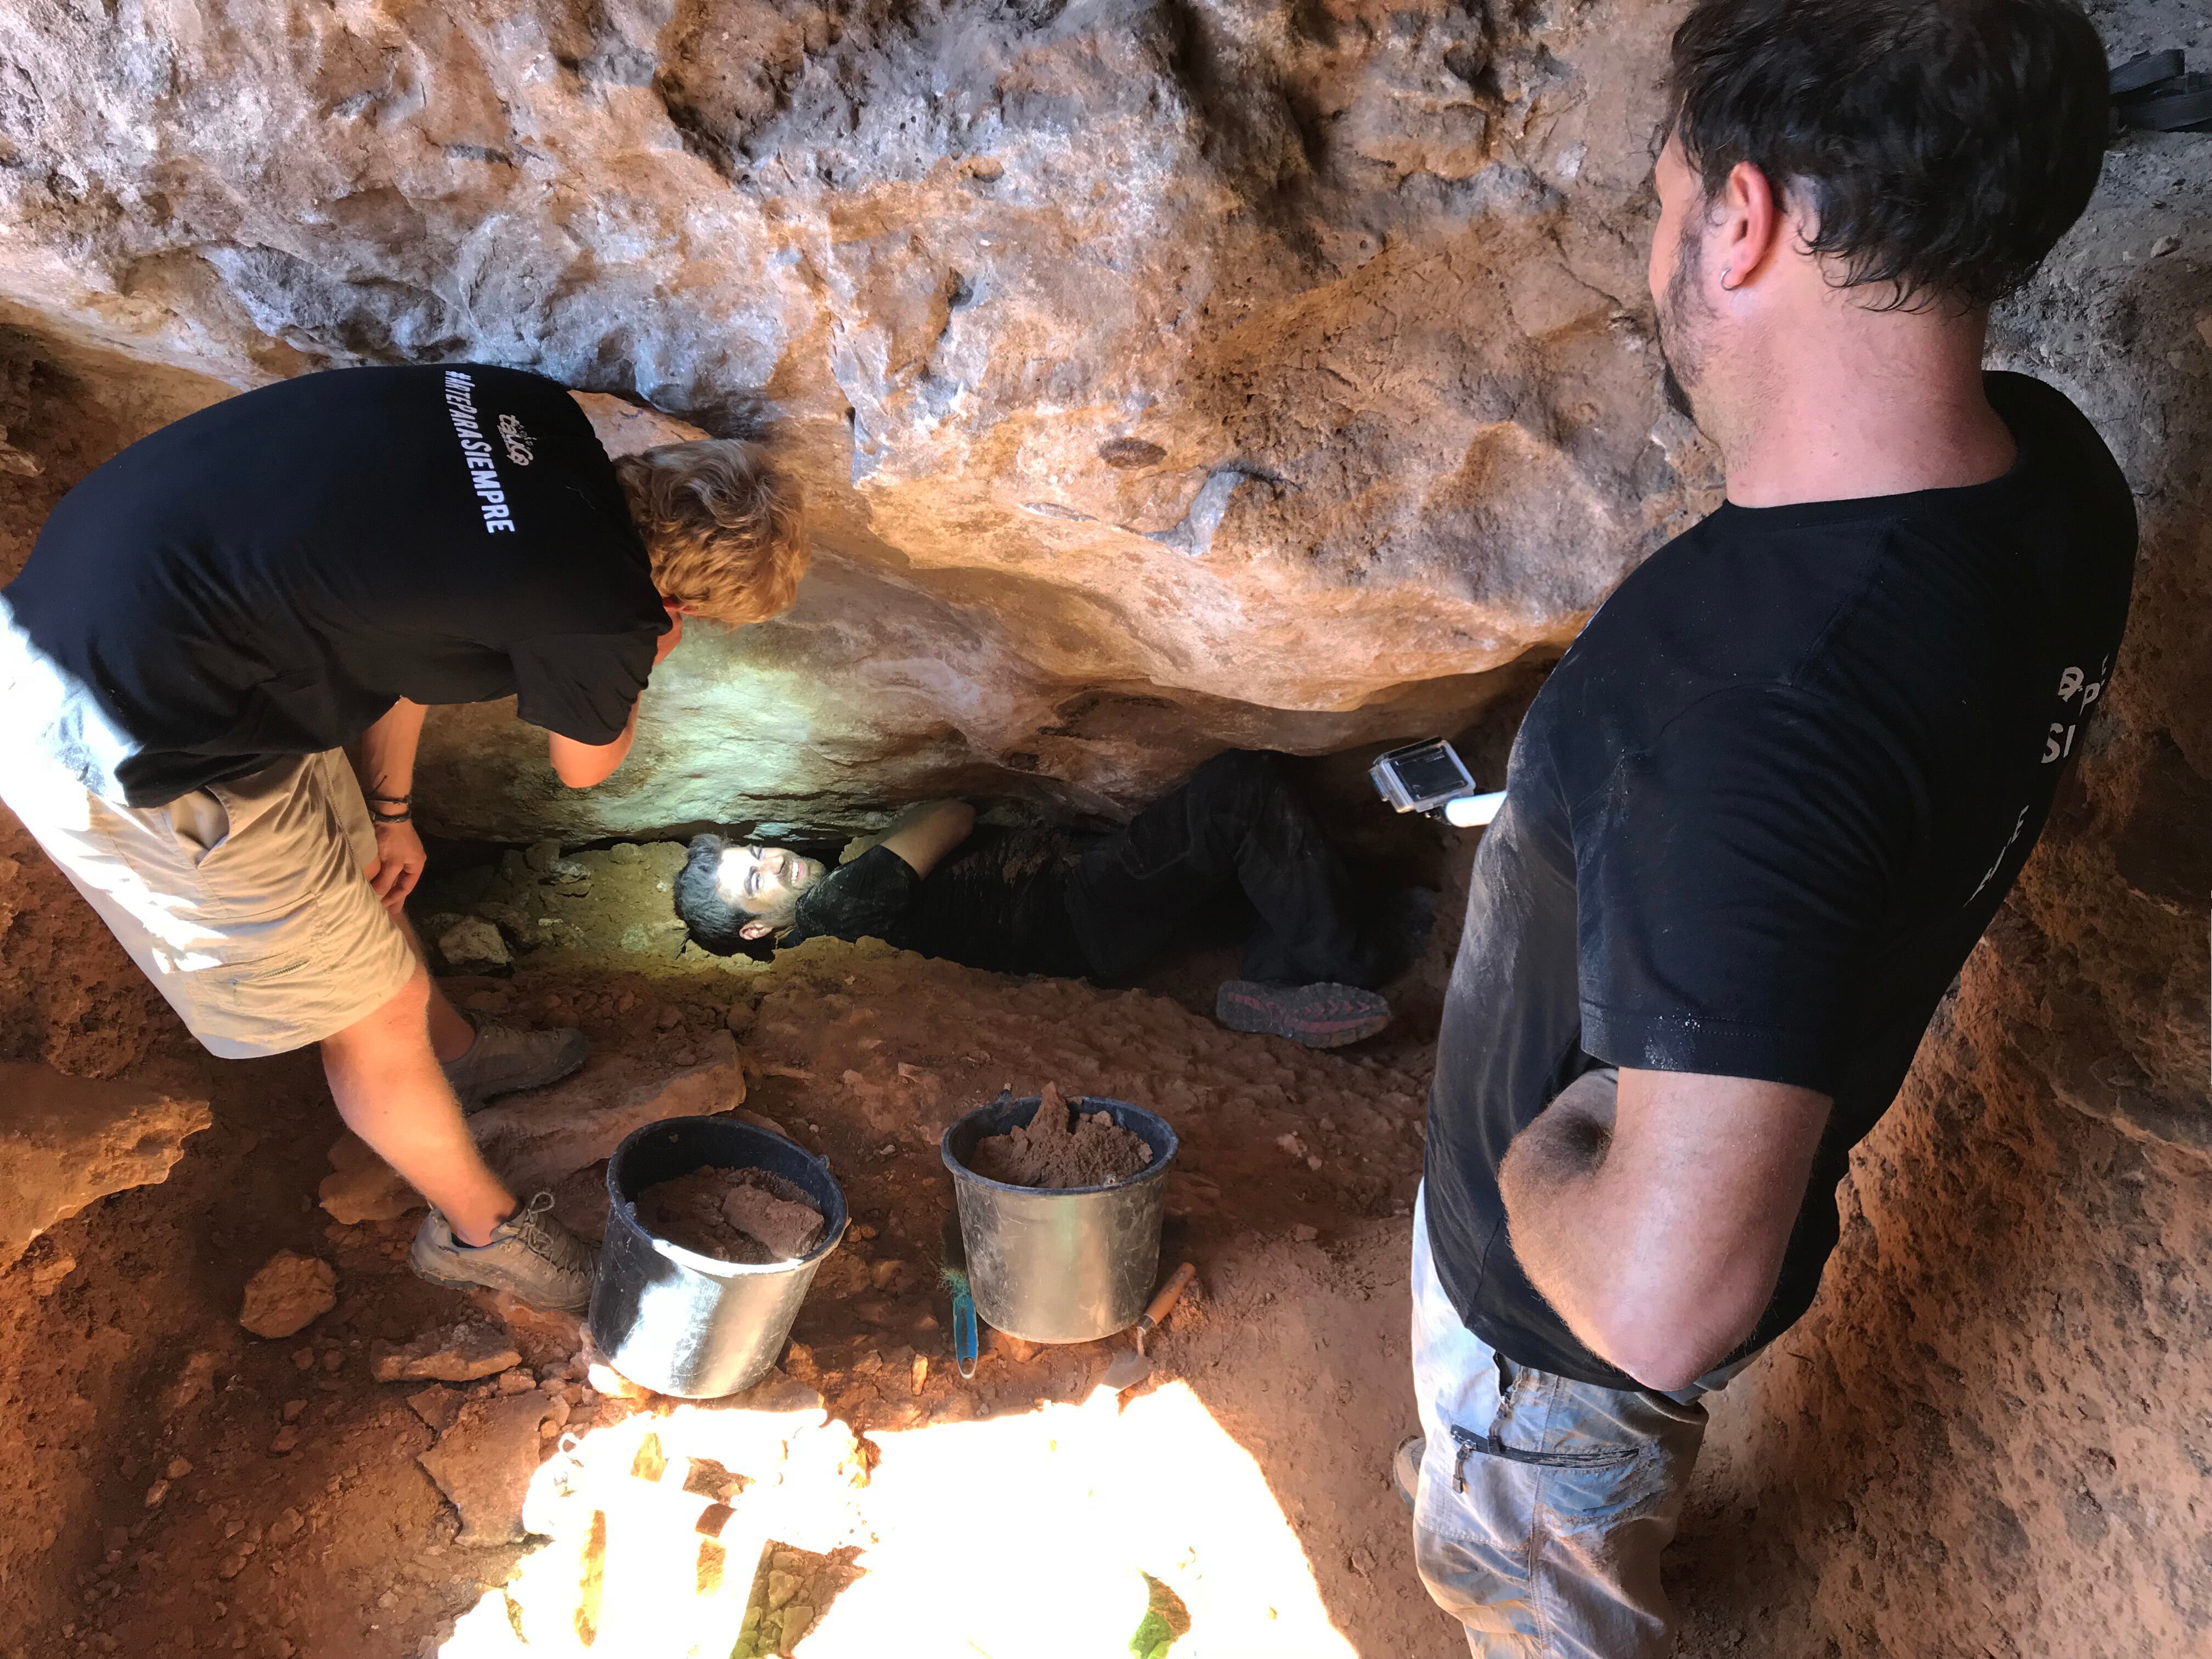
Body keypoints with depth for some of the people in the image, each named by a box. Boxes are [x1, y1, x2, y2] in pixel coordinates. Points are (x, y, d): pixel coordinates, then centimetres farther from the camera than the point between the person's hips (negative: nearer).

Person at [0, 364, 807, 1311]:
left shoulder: (529, 413, -1)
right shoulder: (602, 607, -22)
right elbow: (587, 766, 1)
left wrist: (387, 809, 20)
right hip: (127, 755, -9)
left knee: (359, 869, 30)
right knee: (376, 1014, 10)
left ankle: (455, 1054, 56)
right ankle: (480, 1231, 35)